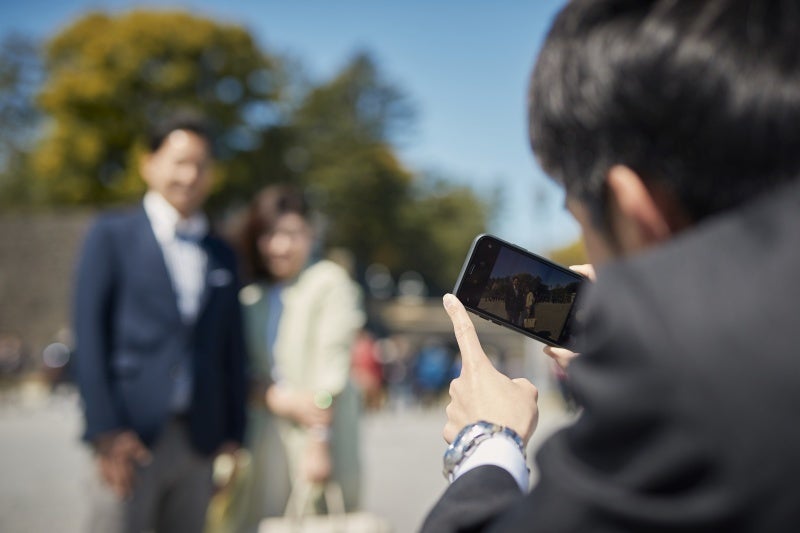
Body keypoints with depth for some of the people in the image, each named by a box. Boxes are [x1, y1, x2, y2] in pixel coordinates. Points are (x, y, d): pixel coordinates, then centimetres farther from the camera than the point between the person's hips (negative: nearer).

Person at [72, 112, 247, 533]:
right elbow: (89, 336, -4)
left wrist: (233, 436, 8)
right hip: (130, 437, -4)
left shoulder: (223, 256, 15)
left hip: (200, 441, 4)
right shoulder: (112, 235, 3)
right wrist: (105, 431, -12)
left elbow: (232, 352, 14)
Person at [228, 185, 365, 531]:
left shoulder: (329, 282, -2)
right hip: (262, 437, 5)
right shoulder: (251, 297, 14)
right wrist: (275, 397, -12)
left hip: (312, 436, -5)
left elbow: (330, 368, -8)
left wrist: (318, 443, -13)